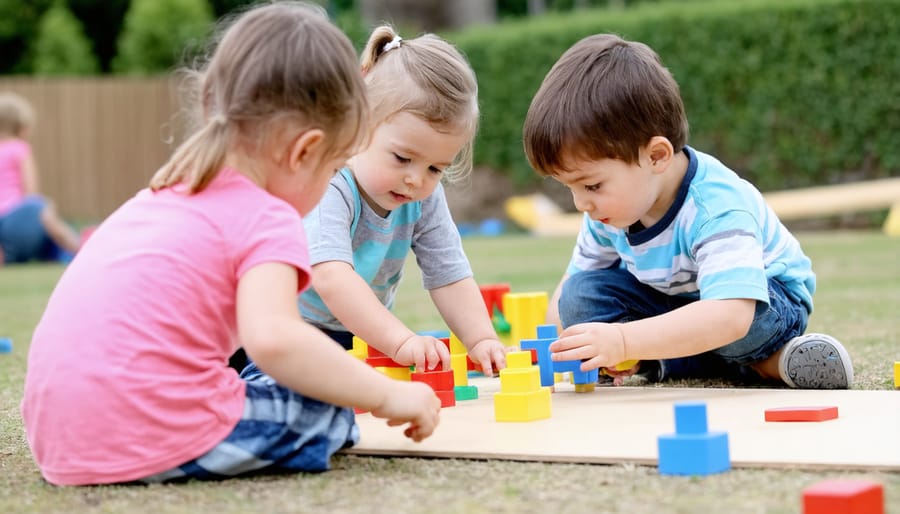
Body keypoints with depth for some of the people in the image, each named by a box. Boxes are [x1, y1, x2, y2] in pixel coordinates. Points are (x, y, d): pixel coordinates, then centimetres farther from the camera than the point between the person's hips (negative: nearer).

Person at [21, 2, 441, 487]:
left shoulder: (164, 194, 21)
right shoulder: (266, 219, -5)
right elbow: (272, 337, -21)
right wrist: (387, 396, -13)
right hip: (155, 438, -8)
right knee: (326, 413, 8)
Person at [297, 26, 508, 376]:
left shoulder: (425, 200, -7)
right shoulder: (328, 190, -31)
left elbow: (450, 278, -6)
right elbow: (331, 278, -44)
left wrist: (481, 340, -23)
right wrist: (401, 341, -53)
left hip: (361, 336, 6)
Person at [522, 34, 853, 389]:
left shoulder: (717, 210, -38)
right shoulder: (609, 207, -14)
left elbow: (731, 315, -52)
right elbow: (578, 273, 2)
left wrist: (623, 341, -61)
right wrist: (551, 343, -18)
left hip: (767, 300, -7)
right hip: (673, 301, 7)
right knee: (580, 296, -18)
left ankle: (766, 359, -7)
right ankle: (732, 363, -16)